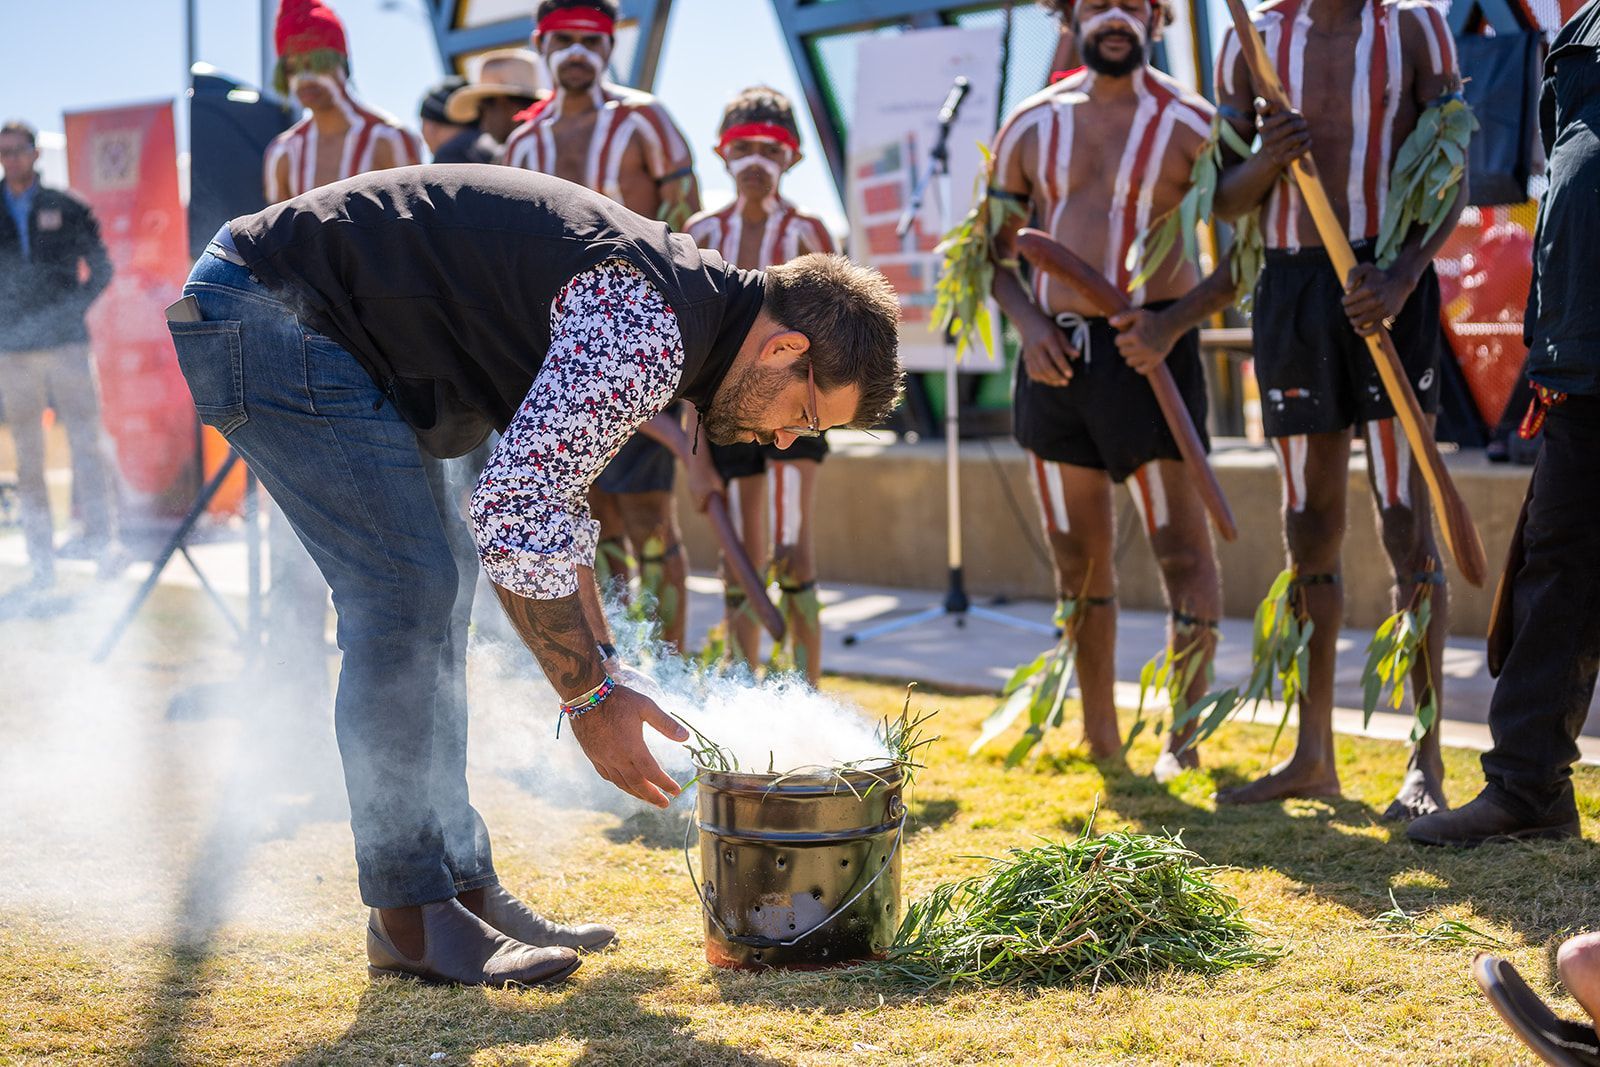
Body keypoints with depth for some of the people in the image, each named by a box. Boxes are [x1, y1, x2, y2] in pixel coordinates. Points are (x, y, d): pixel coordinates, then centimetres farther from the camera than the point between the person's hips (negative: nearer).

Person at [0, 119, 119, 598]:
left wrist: (73, 306, -3)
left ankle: (102, 540, -9)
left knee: (86, 439, -10)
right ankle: (41, 562, 5)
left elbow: (102, 268, 11)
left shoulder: (66, 209, 6)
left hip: (67, 344, -1)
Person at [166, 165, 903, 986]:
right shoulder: (647, 335, -22)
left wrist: (603, 678, 18)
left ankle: (462, 885, 15)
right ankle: (410, 916, -5)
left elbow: (550, 503, 21)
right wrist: (592, 698, -15)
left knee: (418, 599, 10)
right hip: (270, 319, -11)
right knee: (404, 593, -12)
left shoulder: (650, 315, 11)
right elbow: (514, 517, -25)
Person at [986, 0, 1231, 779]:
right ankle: (1098, 742, 23)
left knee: (1183, 550, -5)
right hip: (1055, 357, 4)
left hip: (1147, 354, -4)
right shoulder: (1032, 125, 8)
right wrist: (1029, 323, -4)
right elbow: (993, 249, 14)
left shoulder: (1192, 127, -3)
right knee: (1079, 562, 11)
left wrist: (1175, 321, -18)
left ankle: (1183, 737, 10)